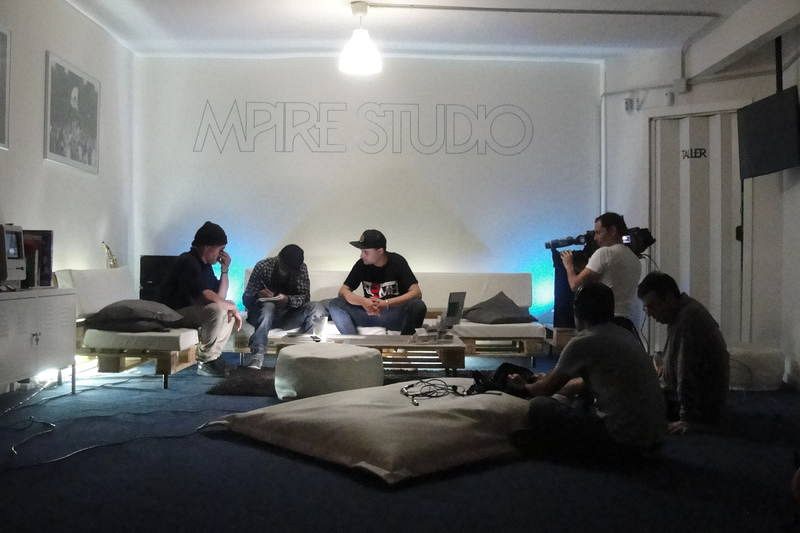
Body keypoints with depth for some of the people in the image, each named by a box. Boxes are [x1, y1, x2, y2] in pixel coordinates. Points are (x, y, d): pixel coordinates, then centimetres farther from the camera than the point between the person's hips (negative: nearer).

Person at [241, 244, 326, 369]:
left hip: (288, 316, 2)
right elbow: (246, 298, -9)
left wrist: (288, 299, -29)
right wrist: (258, 295, -33)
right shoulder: (263, 266, -10)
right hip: (263, 313, -2)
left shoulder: (302, 269, -4)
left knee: (316, 309, -24)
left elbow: (305, 297, -8)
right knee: (268, 306, -37)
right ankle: (257, 355, -46)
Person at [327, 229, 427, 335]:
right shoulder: (361, 264, -2)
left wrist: (387, 303, -31)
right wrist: (363, 301, -25)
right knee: (335, 304, -18)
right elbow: (343, 291, -3)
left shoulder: (397, 262, -10)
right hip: (368, 312, 3)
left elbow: (417, 292, -18)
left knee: (418, 306, -33)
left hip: (395, 315, -3)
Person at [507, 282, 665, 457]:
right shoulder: (625, 336, 12)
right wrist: (549, 380, 38)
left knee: (540, 407, -6)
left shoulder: (583, 342, -12)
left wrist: (524, 388, 23)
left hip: (625, 439, -9)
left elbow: (548, 389, 2)